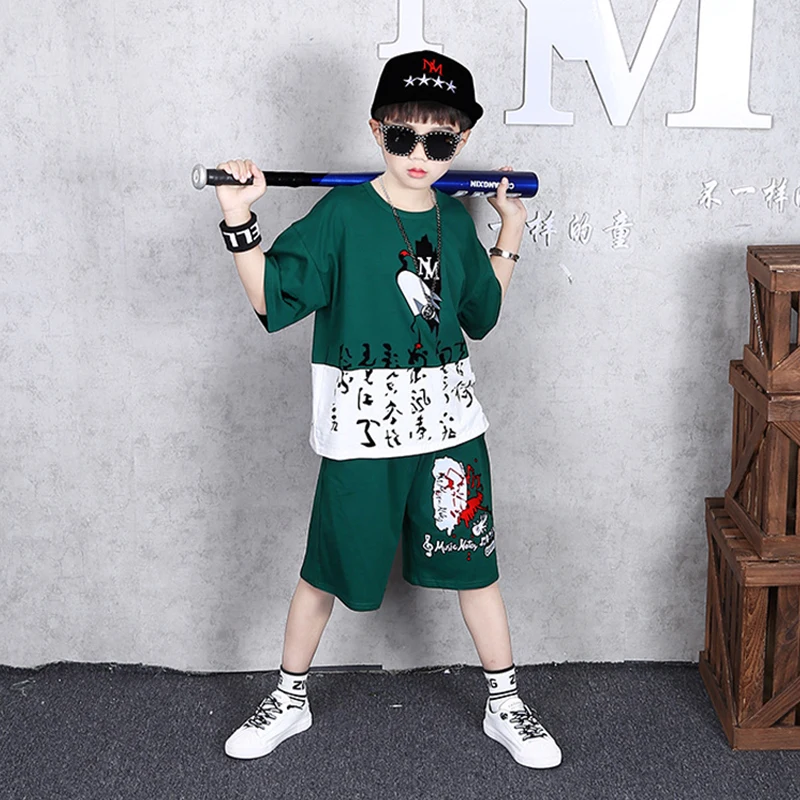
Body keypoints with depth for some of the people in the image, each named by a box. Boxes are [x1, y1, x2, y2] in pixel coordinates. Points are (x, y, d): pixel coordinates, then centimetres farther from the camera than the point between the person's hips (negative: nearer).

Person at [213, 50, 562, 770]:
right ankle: (290, 700, 31)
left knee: (473, 562, 11)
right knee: (328, 568, 9)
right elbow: (273, 302, -12)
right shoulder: (341, 215, -8)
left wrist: (510, 235, 17)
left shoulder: (456, 220, 6)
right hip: (362, 428, -3)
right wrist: (241, 222, -23)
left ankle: (505, 706, 29)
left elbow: (480, 317, 18)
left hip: (449, 423, 4)